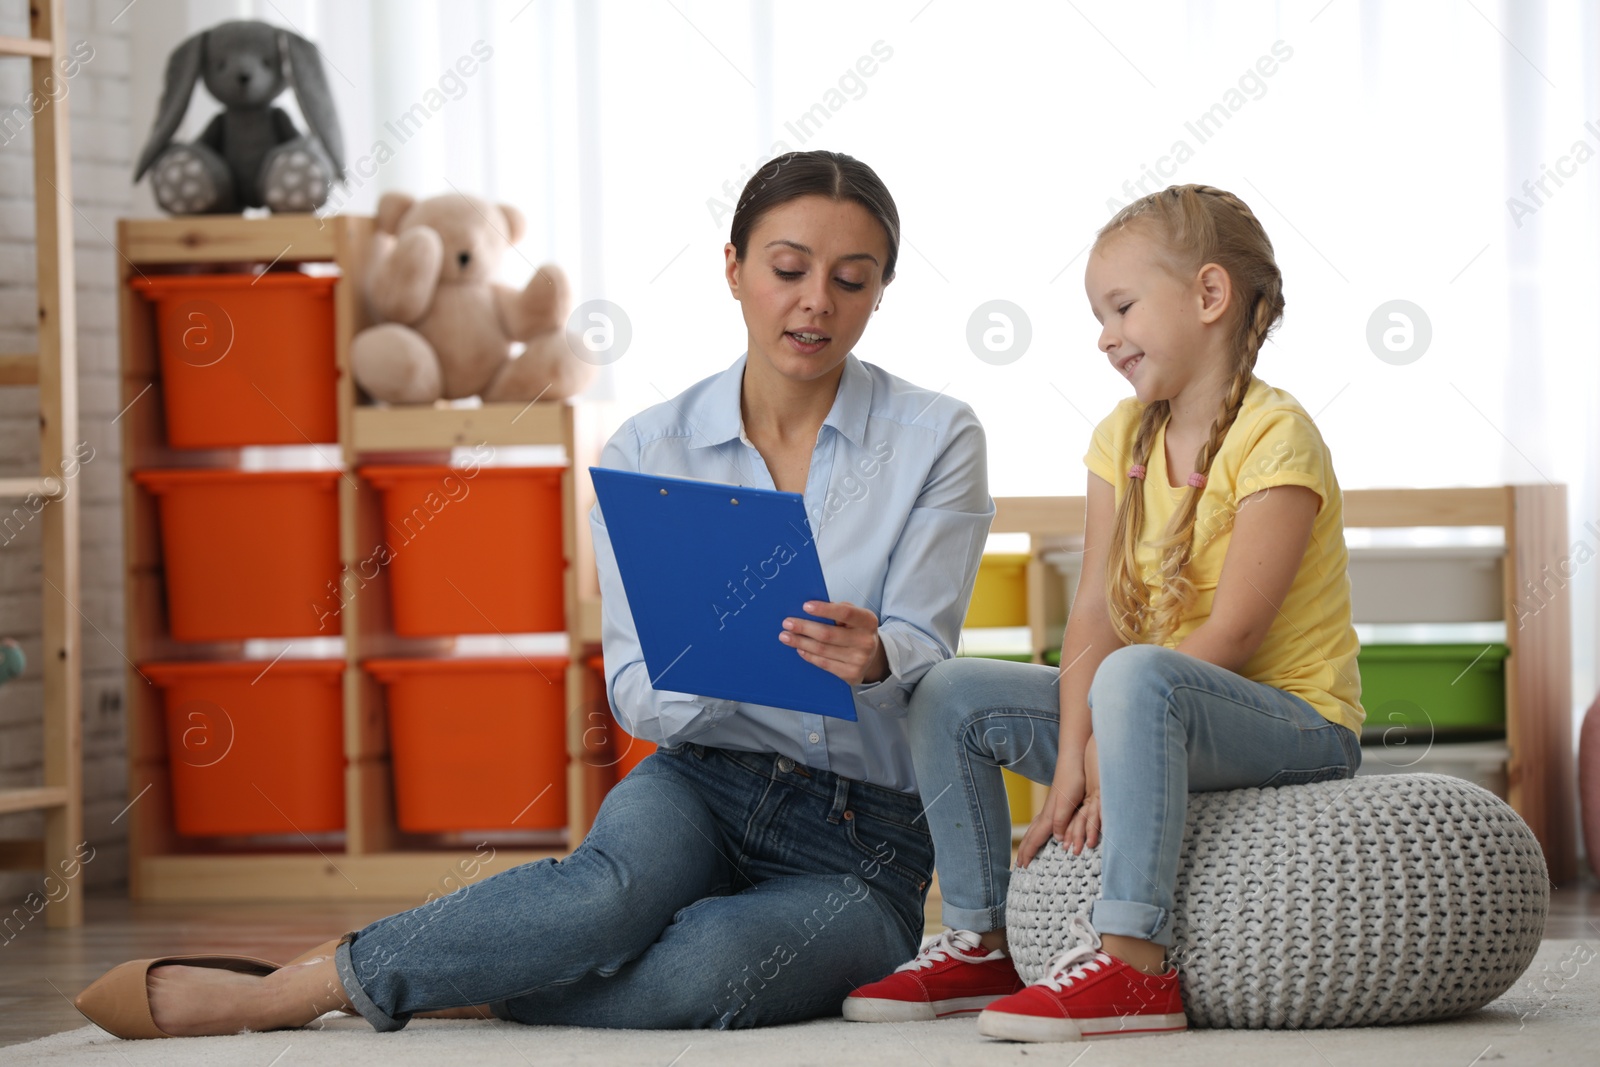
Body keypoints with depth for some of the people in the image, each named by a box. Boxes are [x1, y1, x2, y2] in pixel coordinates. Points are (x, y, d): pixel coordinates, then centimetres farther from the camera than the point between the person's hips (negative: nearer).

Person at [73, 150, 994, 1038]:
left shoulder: (937, 441, -2)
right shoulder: (649, 450, 2)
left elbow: (925, 656, -8)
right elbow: (636, 687, -4)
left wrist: (874, 658, -33)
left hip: (865, 845, -1)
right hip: (702, 784, 1)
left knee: (703, 969, -35)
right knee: (615, 889, -37)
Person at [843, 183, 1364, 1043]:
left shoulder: (1275, 437, -15)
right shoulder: (1124, 437, 8)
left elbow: (1232, 633, -21)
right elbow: (1096, 610, 0)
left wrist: (1096, 744, -21)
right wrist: (1072, 759, -14)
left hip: (1298, 720, -8)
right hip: (1170, 713, 8)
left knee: (1135, 679, -38)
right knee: (952, 695, 1)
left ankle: (1132, 961, -42)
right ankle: (980, 945, 5)